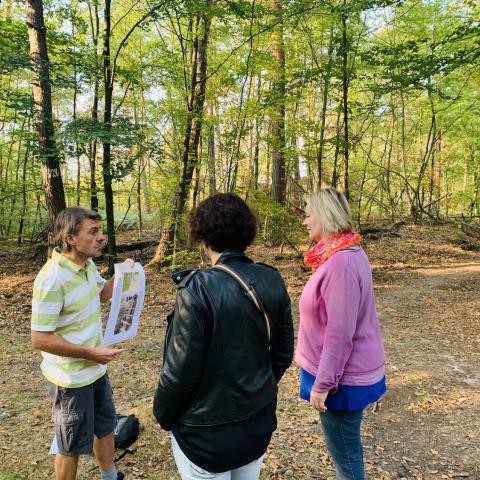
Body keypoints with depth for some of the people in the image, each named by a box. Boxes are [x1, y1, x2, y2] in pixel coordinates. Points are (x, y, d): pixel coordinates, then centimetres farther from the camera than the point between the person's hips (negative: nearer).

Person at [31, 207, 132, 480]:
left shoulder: (87, 264, -3)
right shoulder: (52, 279, -28)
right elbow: (40, 339, -26)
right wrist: (90, 352, -24)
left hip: (95, 369, 8)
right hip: (71, 377, -8)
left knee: (105, 427, 26)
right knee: (72, 446, 14)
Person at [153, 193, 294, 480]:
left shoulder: (199, 289, -25)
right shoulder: (272, 281, -8)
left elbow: (181, 370, -20)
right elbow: (283, 353, 0)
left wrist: (163, 415, -1)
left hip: (207, 431, -5)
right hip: (259, 421, 5)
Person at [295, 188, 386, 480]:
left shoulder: (342, 262, -27)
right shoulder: (348, 254, 4)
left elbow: (340, 333, -26)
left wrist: (323, 384, -18)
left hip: (343, 378, -9)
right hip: (351, 371, 9)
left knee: (344, 449, 10)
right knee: (346, 444, 24)